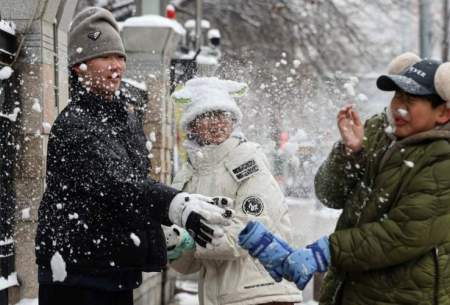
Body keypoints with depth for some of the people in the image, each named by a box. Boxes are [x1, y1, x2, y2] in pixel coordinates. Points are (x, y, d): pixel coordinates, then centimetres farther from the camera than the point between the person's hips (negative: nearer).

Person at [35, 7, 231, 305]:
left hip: (117, 270, 9)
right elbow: (115, 185, -32)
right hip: (76, 272, -9)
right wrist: (177, 205, -46)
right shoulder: (75, 124, -17)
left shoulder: (125, 114, 13)